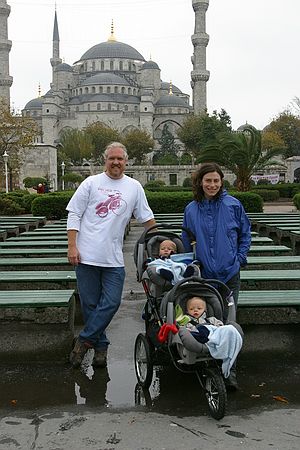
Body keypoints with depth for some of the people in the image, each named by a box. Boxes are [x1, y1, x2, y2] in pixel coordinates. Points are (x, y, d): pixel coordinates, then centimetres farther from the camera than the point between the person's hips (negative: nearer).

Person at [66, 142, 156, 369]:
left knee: (111, 303, -4)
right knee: (90, 304, 5)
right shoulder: (91, 183, 3)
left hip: (114, 258, 2)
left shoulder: (134, 187, 10)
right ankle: (101, 346, 20)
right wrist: (72, 246, -7)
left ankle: (84, 340, 11)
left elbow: (147, 218, 15)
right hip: (87, 255, -2)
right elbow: (74, 215, 1)